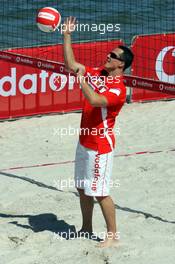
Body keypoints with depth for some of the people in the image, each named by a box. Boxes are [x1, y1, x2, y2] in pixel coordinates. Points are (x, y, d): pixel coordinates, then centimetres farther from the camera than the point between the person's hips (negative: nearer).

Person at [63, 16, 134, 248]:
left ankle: (112, 235, 7)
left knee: (99, 192, -4)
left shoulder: (118, 88, -20)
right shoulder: (97, 73, 5)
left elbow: (95, 100, -35)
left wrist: (81, 77, -31)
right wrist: (67, 36, 3)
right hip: (85, 141, 9)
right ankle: (86, 228, 31)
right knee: (82, 188, 17)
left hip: (100, 145, -9)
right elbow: (71, 65, 9)